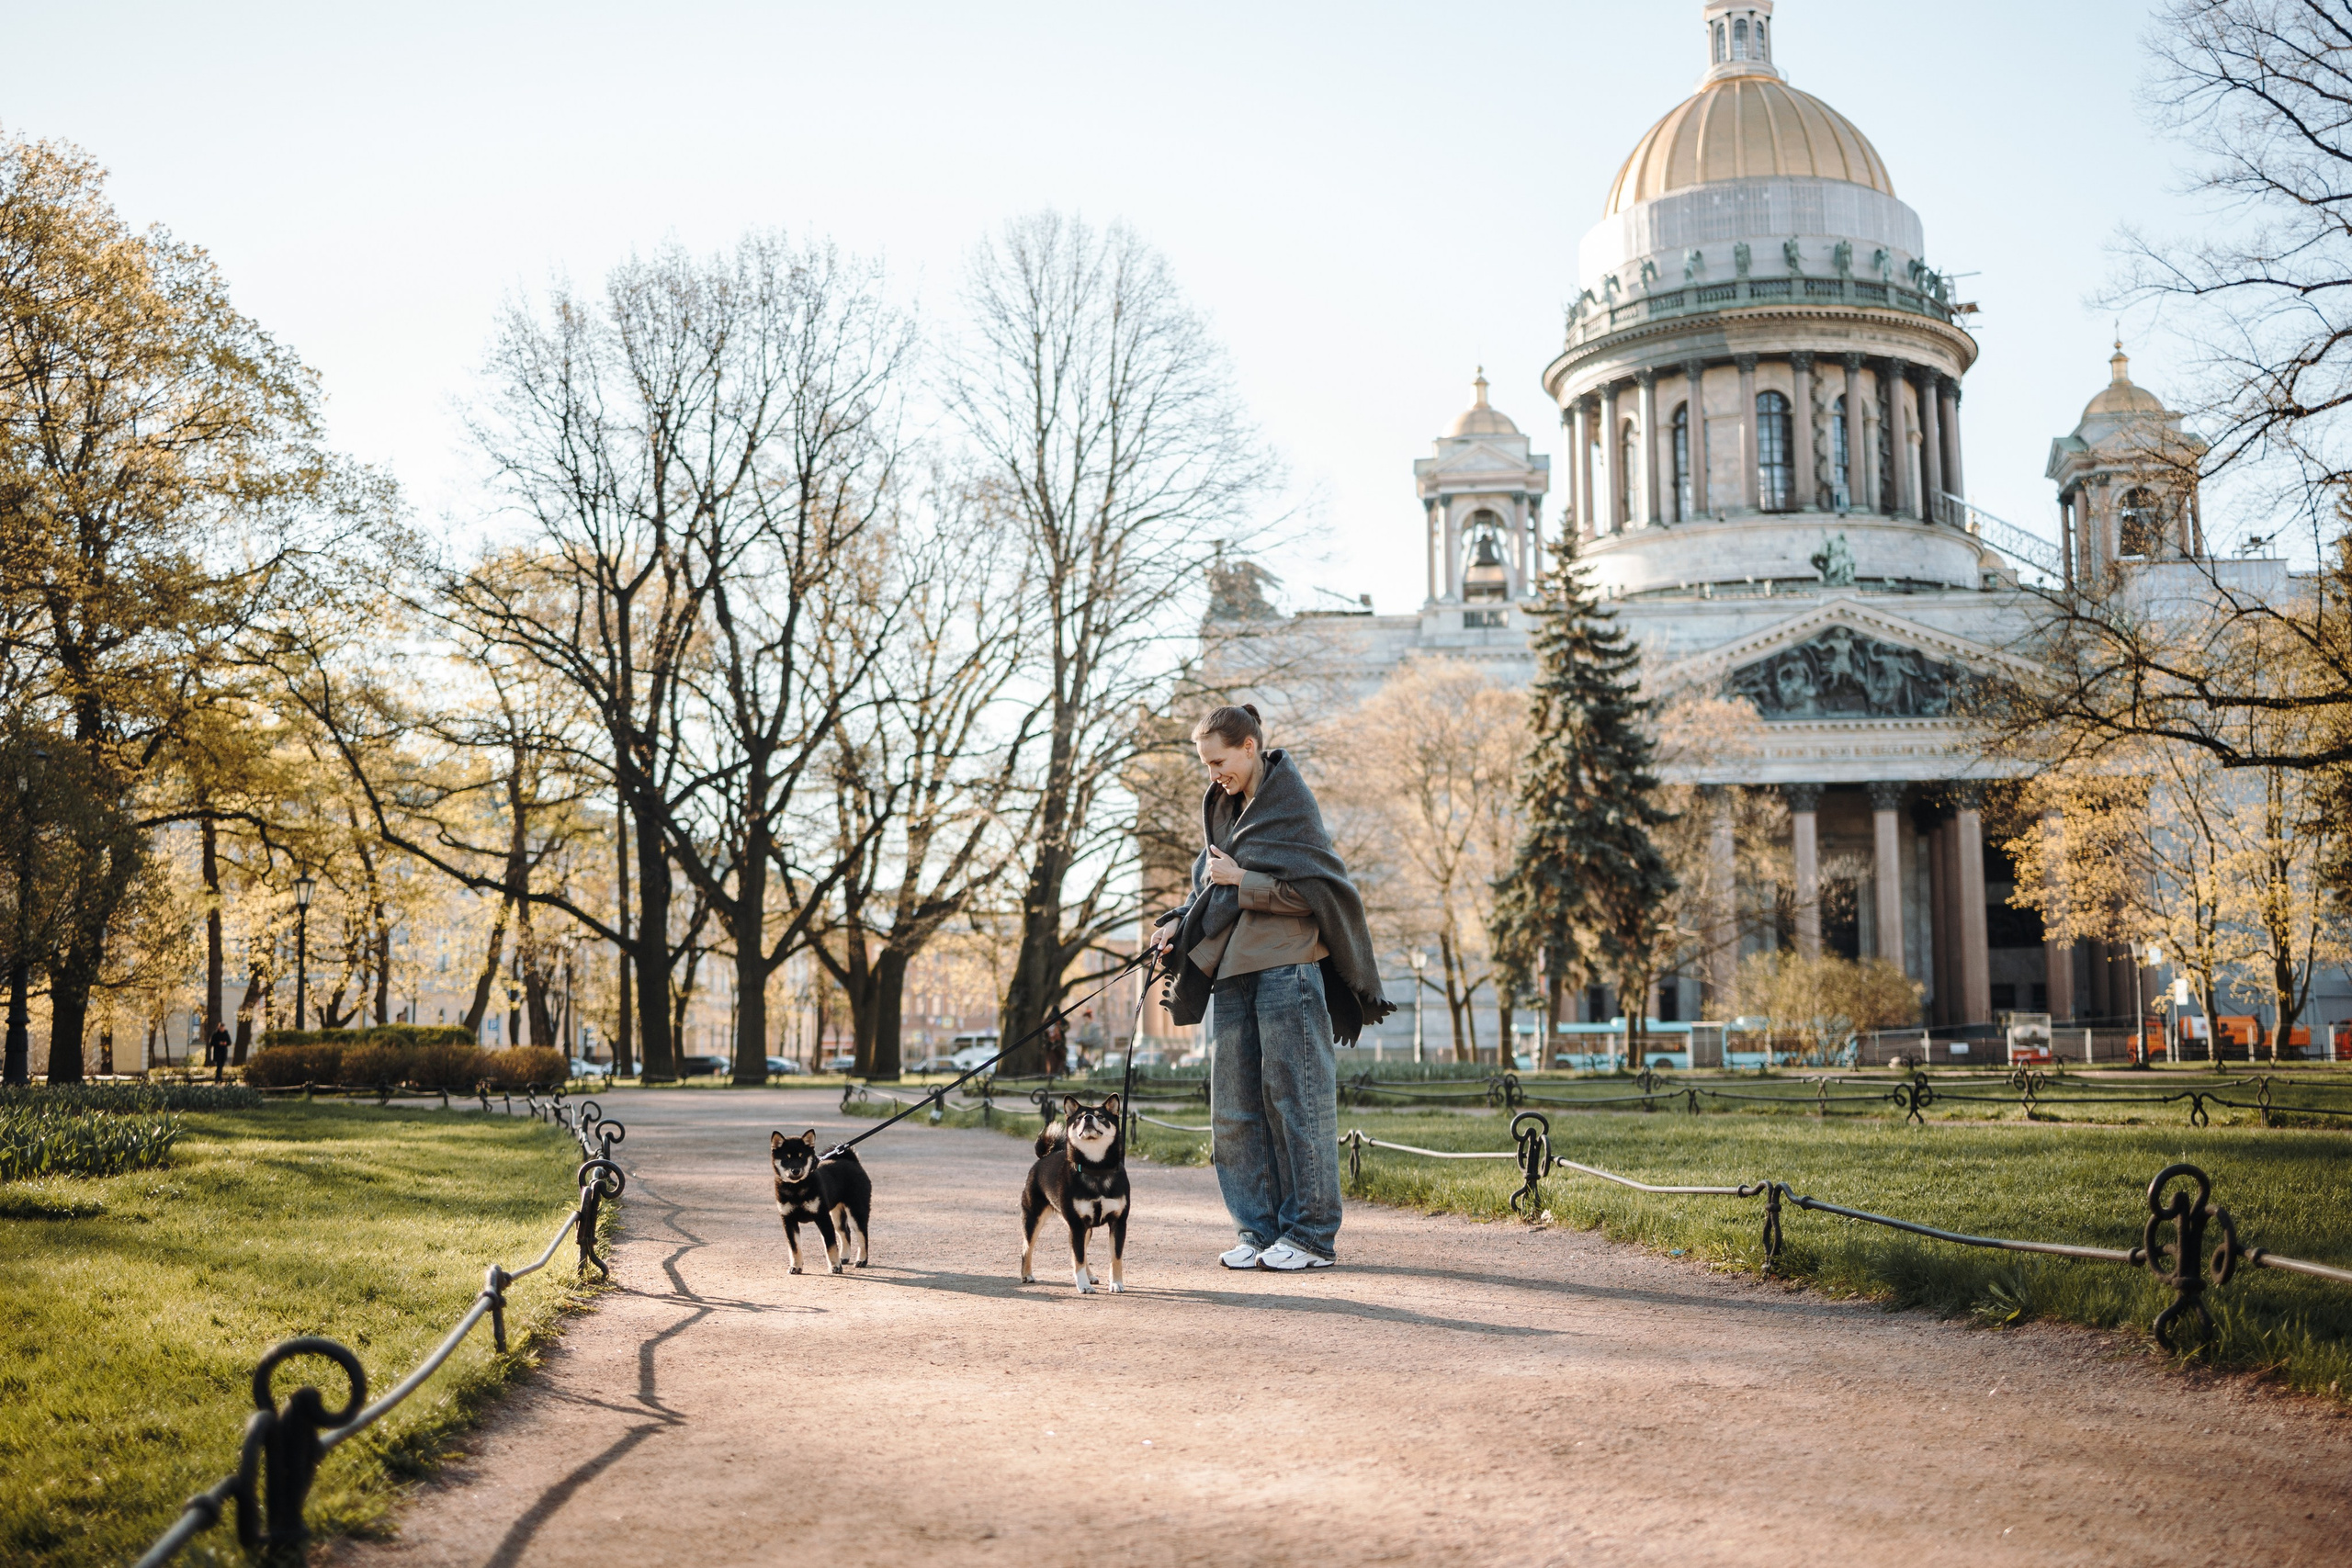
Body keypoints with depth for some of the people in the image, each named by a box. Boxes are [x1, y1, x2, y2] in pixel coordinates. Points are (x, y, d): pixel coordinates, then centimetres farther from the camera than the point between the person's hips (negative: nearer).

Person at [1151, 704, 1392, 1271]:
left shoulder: (1293, 805, -6)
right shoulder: (1223, 809, 16)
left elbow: (1310, 890, -12)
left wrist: (1241, 879, -13)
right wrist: (1179, 924, 4)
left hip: (1287, 969, -7)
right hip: (1232, 972, 8)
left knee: (1295, 1098, -5)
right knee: (1234, 1108, 5)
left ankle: (1312, 1234, 0)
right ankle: (1259, 1229, 12)